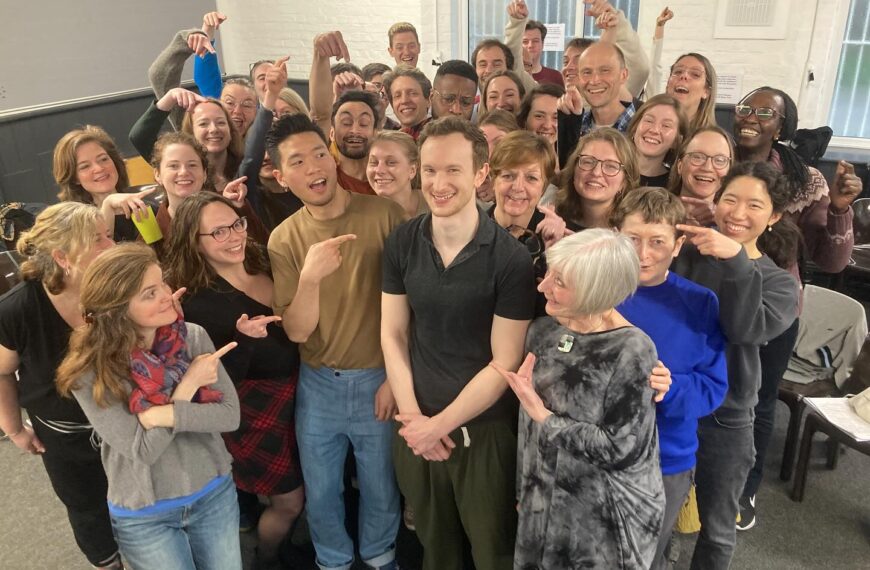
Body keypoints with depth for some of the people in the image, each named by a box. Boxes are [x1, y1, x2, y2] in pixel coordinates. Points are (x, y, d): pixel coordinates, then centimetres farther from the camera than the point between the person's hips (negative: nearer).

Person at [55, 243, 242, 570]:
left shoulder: (193, 337, -13)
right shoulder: (89, 372, -21)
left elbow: (230, 415, -15)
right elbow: (142, 450, -22)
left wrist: (167, 414, -27)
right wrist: (189, 383, -23)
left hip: (215, 494, 3)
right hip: (144, 516, -2)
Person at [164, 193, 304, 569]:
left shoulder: (264, 262, -3)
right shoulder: (197, 303, -21)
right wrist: (242, 339, -36)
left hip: (297, 392, 7)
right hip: (255, 411, -6)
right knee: (289, 501, 8)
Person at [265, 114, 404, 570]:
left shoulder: (384, 214, -12)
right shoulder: (283, 239, -5)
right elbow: (297, 331, -11)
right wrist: (309, 277, -29)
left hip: (378, 380, -1)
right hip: (317, 385, 2)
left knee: (380, 489, 17)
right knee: (320, 493, 18)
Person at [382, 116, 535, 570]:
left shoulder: (510, 258, -16)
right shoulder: (401, 243, -4)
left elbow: (504, 362, -14)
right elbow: (393, 333, 0)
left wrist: (440, 423, -14)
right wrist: (412, 416, -7)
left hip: (485, 430, -3)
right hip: (416, 427, 4)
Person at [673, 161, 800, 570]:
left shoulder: (779, 283, -2)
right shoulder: (686, 256, -3)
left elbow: (746, 329, -21)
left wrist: (736, 262, -32)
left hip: (725, 418, 1)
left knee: (717, 529, 18)